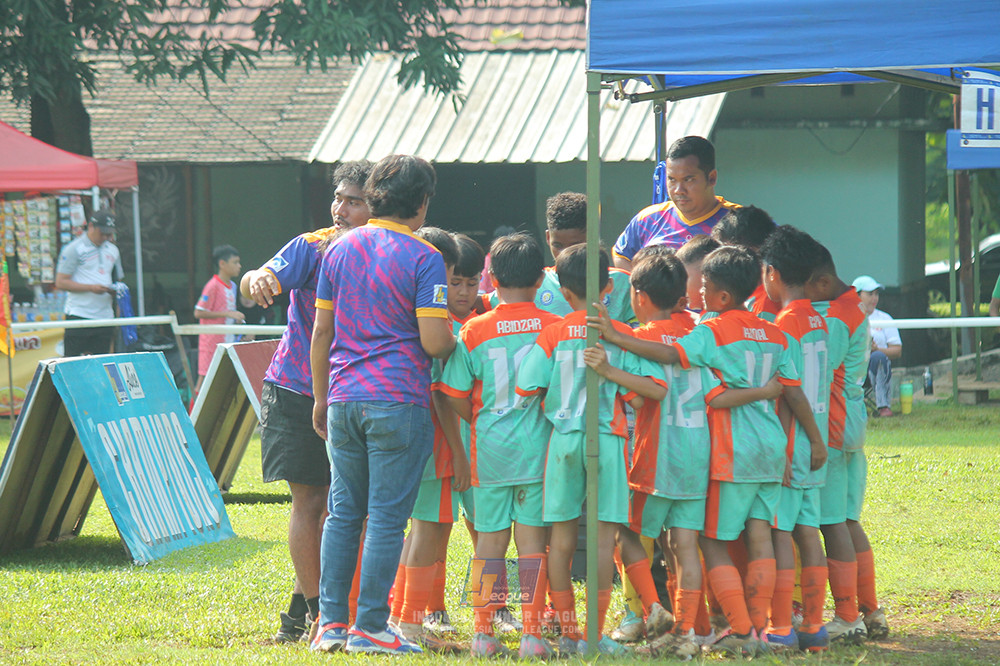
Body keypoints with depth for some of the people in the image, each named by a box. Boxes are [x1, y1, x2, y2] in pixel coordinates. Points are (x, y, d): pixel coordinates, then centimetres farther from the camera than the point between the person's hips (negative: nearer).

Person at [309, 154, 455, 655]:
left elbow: (321, 334, 12)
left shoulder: (339, 249, 9)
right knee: (387, 516, -1)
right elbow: (435, 342, -13)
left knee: (342, 512, 13)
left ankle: (330, 622, 11)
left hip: (343, 400, 5)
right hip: (399, 401, -5)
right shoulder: (422, 258, -7)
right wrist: (455, 342, 10)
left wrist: (321, 399, 21)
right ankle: (370, 627, -1)